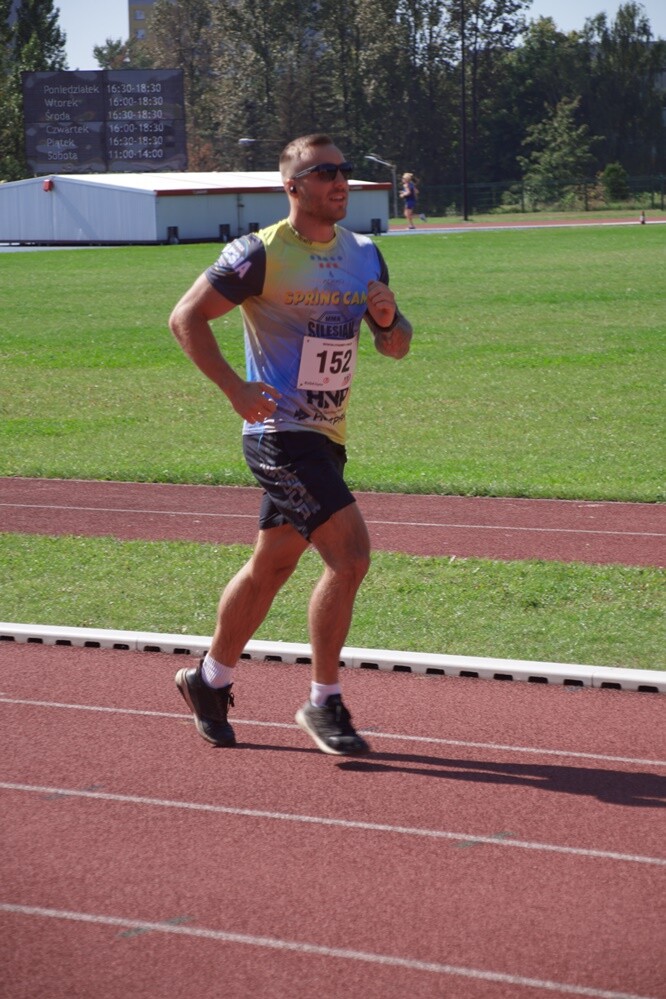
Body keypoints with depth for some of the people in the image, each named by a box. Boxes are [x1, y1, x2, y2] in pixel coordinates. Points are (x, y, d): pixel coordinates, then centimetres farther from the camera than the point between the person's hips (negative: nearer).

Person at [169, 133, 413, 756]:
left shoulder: (364, 256, 11)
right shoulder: (261, 254, -10)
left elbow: (395, 347, 16)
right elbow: (186, 317, -9)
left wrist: (388, 320, -7)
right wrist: (236, 389, -19)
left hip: (327, 435, 8)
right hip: (280, 431, -7)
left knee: (270, 565, 16)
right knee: (349, 554, -17)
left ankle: (209, 680, 34)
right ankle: (323, 704, -5)